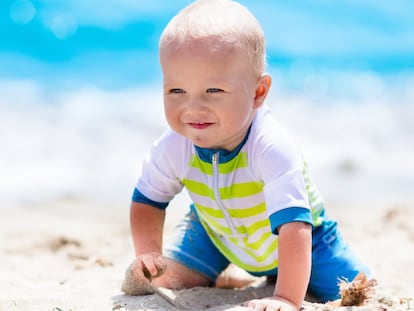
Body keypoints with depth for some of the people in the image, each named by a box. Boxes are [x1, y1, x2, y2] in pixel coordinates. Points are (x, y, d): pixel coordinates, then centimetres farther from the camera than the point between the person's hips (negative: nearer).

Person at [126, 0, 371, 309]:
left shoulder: (272, 148, -43)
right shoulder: (172, 148, -27)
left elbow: (293, 226, -48)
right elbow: (147, 199, -7)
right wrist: (148, 253, -21)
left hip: (297, 242, -3)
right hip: (217, 234, 3)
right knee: (164, 281, -11)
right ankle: (225, 276, 22)